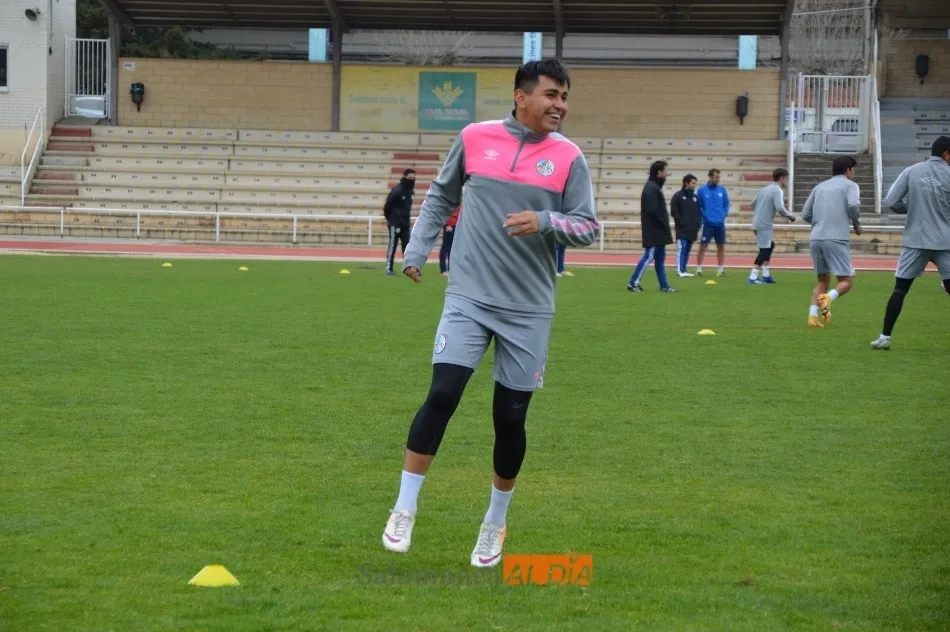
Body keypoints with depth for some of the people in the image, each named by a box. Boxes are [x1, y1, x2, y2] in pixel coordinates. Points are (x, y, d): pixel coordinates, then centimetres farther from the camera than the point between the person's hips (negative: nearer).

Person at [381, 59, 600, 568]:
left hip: (529, 311, 1)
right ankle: (404, 511, -1)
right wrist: (417, 248, 10)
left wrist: (544, 222, -18)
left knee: (511, 417, 5)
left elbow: (588, 228, -1)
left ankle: (496, 522, 26)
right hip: (468, 298, -1)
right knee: (441, 395, -14)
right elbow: (441, 195, 15)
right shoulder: (475, 138, 0)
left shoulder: (569, 157, -1)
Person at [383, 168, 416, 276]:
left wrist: (406, 217, 15)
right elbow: (388, 204, -14)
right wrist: (388, 218, -7)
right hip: (395, 222, -7)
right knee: (393, 245, -3)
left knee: (407, 245, 6)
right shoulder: (397, 190, -16)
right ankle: (389, 269, 2)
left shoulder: (410, 191, 9)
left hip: (405, 223, 7)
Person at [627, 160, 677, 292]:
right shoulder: (652, 188, -16)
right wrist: (665, 225, -16)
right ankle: (633, 283, -5)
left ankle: (664, 285, 13)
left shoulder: (654, 187, 16)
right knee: (649, 256, -8)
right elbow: (653, 210, -22)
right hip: (654, 230, -10)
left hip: (658, 231, 10)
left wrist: (665, 226, 10)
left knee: (660, 257, 10)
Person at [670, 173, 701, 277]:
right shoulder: (678, 196, -2)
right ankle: (680, 270, -11)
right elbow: (674, 212, -7)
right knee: (681, 248, -11)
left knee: (688, 250, 8)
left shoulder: (695, 197, 16)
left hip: (692, 229, 6)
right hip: (682, 229, -6)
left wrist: (698, 225, 8)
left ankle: (685, 269, 11)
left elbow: (698, 213, 20)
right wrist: (681, 223, -12)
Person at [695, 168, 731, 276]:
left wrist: (724, 214, 0)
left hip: (720, 223, 4)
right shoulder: (702, 190, -6)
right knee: (703, 246, -4)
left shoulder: (722, 189, 3)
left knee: (721, 247, 8)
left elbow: (726, 204, 12)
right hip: (707, 223, -3)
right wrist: (704, 216, -8)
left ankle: (721, 268, 16)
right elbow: (698, 206, -1)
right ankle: (699, 268, 1)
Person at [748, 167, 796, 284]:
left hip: (757, 223, 9)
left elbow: (753, 204, 20)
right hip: (765, 225, -9)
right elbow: (780, 208, -22)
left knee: (769, 246, 21)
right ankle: (753, 277, -12)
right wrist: (790, 216, -7)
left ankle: (766, 275, 20)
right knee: (764, 250, -7)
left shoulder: (765, 189, 15)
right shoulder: (778, 190, -10)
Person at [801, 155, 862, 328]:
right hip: (837, 239, -5)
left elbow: (805, 214, 17)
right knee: (846, 281, 1)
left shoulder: (820, 187, 21)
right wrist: (857, 225, 4)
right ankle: (828, 298, -29)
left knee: (823, 280, 17)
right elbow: (853, 205, -13)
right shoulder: (849, 185, 6)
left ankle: (813, 315, -1)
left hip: (816, 239, 5)